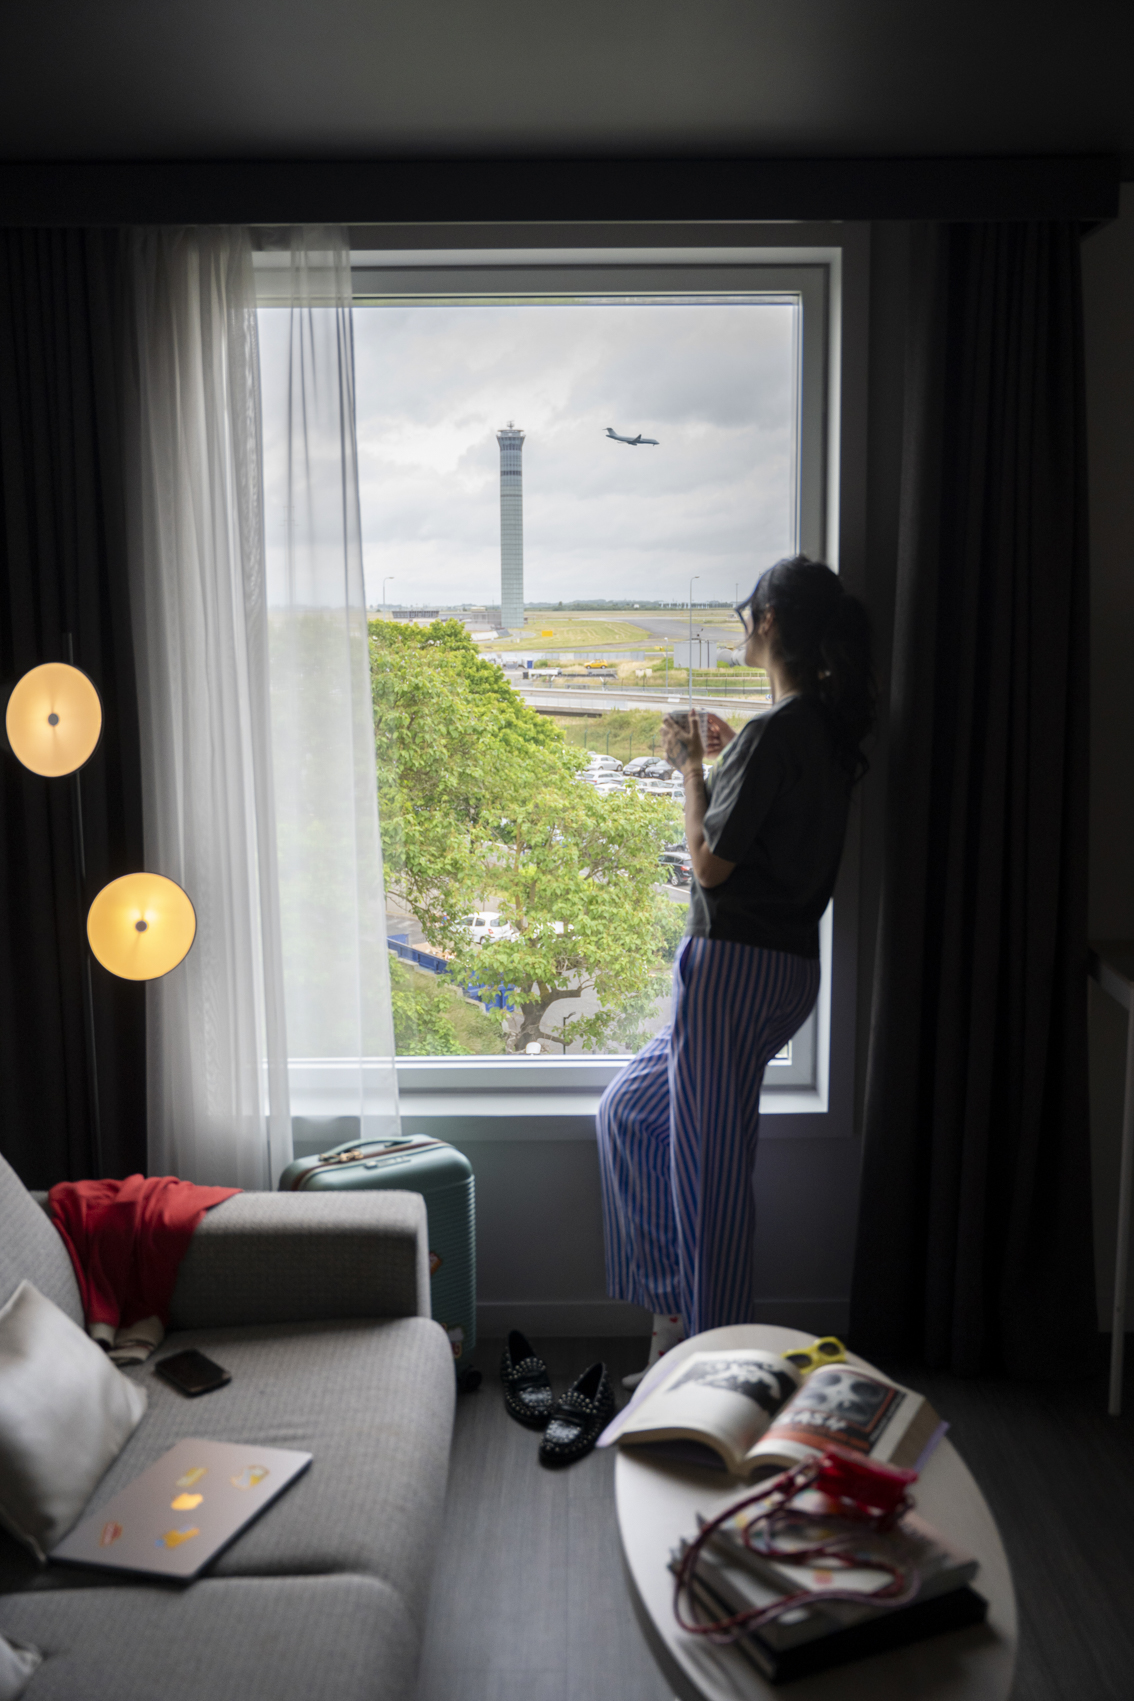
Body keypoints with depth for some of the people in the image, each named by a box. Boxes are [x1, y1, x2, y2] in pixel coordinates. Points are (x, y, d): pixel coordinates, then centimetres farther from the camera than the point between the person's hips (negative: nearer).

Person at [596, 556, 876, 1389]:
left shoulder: (773, 733, -18)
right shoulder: (828, 727, 11)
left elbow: (712, 863, -16)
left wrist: (691, 767, -4)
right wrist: (726, 761, 18)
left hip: (738, 968, -10)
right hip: (785, 967, 10)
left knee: (710, 1169, 1)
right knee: (629, 1111, 21)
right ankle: (675, 1306, 26)